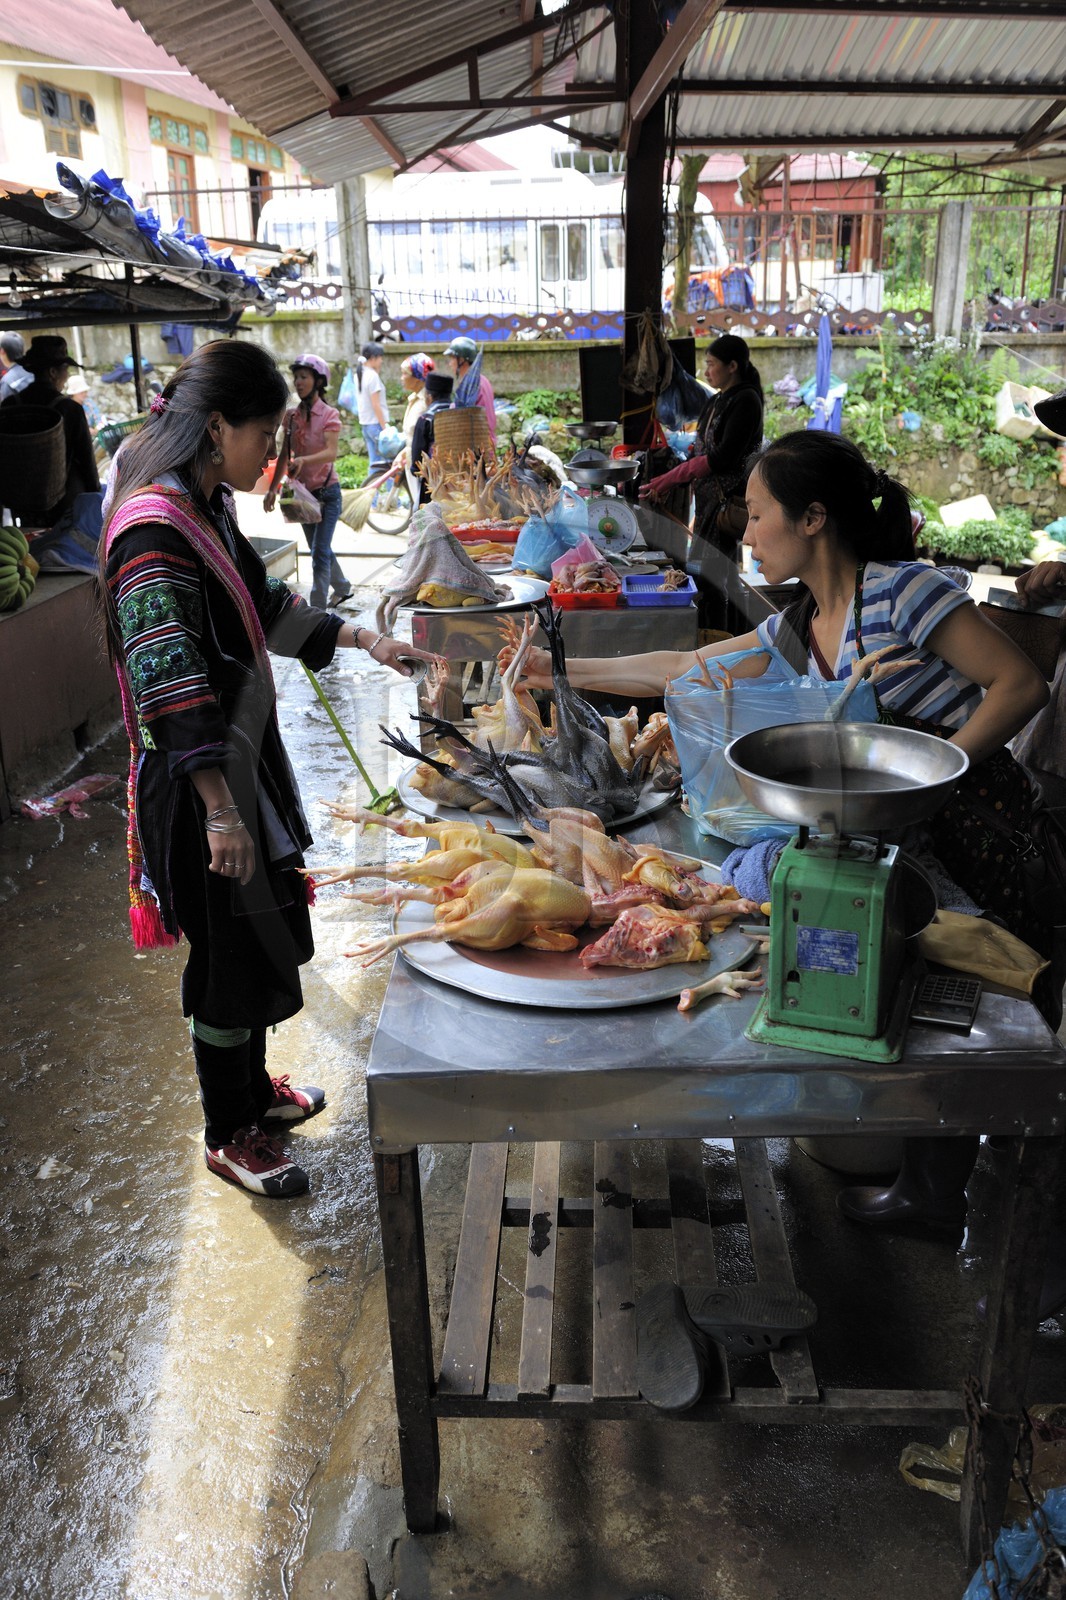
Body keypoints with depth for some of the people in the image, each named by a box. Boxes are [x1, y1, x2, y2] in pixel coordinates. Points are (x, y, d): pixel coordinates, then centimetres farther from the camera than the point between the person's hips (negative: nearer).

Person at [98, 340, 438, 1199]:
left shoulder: (207, 507, 8)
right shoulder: (154, 531, -23)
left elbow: (263, 606, 21)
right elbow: (170, 683, -28)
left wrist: (356, 635, 13)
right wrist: (220, 811, -29)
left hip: (242, 757, 10)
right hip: (198, 782, -10)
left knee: (266, 936, 21)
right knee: (233, 955, 5)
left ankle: (252, 1087, 42)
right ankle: (229, 1136, 26)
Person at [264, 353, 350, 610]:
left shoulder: (329, 415, -13)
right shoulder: (290, 415, 4)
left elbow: (331, 453, -28)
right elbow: (284, 455, 9)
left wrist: (304, 460, -45)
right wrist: (272, 488, 4)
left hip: (327, 492, -6)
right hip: (302, 492, 6)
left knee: (320, 553, -11)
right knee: (319, 549, 18)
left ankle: (317, 610, -8)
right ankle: (343, 588, 40)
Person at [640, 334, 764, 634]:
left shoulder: (746, 401, -13)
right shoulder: (715, 402, 15)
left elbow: (723, 458, -21)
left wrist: (670, 478, -19)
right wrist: (664, 484, 5)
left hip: (728, 502, -9)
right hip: (708, 498, 9)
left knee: (706, 576, -11)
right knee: (724, 576, 13)